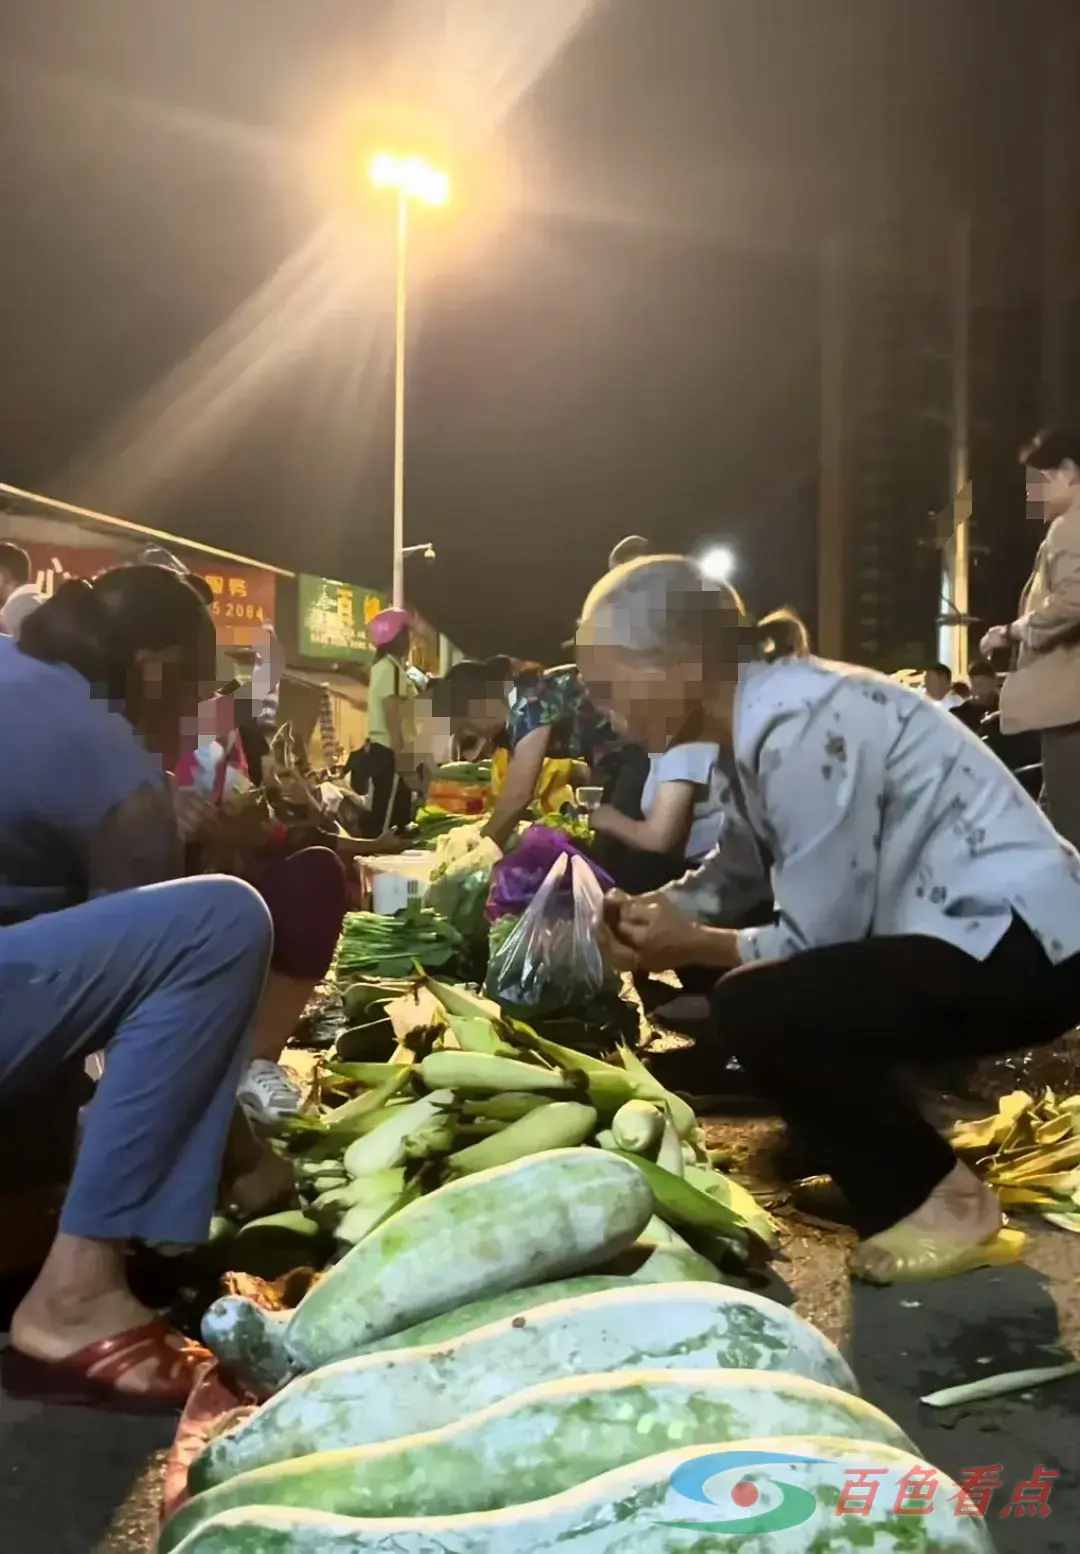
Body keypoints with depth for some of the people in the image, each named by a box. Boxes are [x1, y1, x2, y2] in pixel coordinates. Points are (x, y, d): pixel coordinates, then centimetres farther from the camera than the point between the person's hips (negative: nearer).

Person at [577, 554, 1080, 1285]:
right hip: (960, 924, 10)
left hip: (1020, 941, -10)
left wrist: (691, 945, -7)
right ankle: (904, 1185, 26)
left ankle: (948, 1202, 0)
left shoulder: (801, 727, -24)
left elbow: (818, 934, -19)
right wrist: (652, 910, -2)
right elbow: (737, 868, 14)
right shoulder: (767, 712, 5)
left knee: (755, 1011, -22)